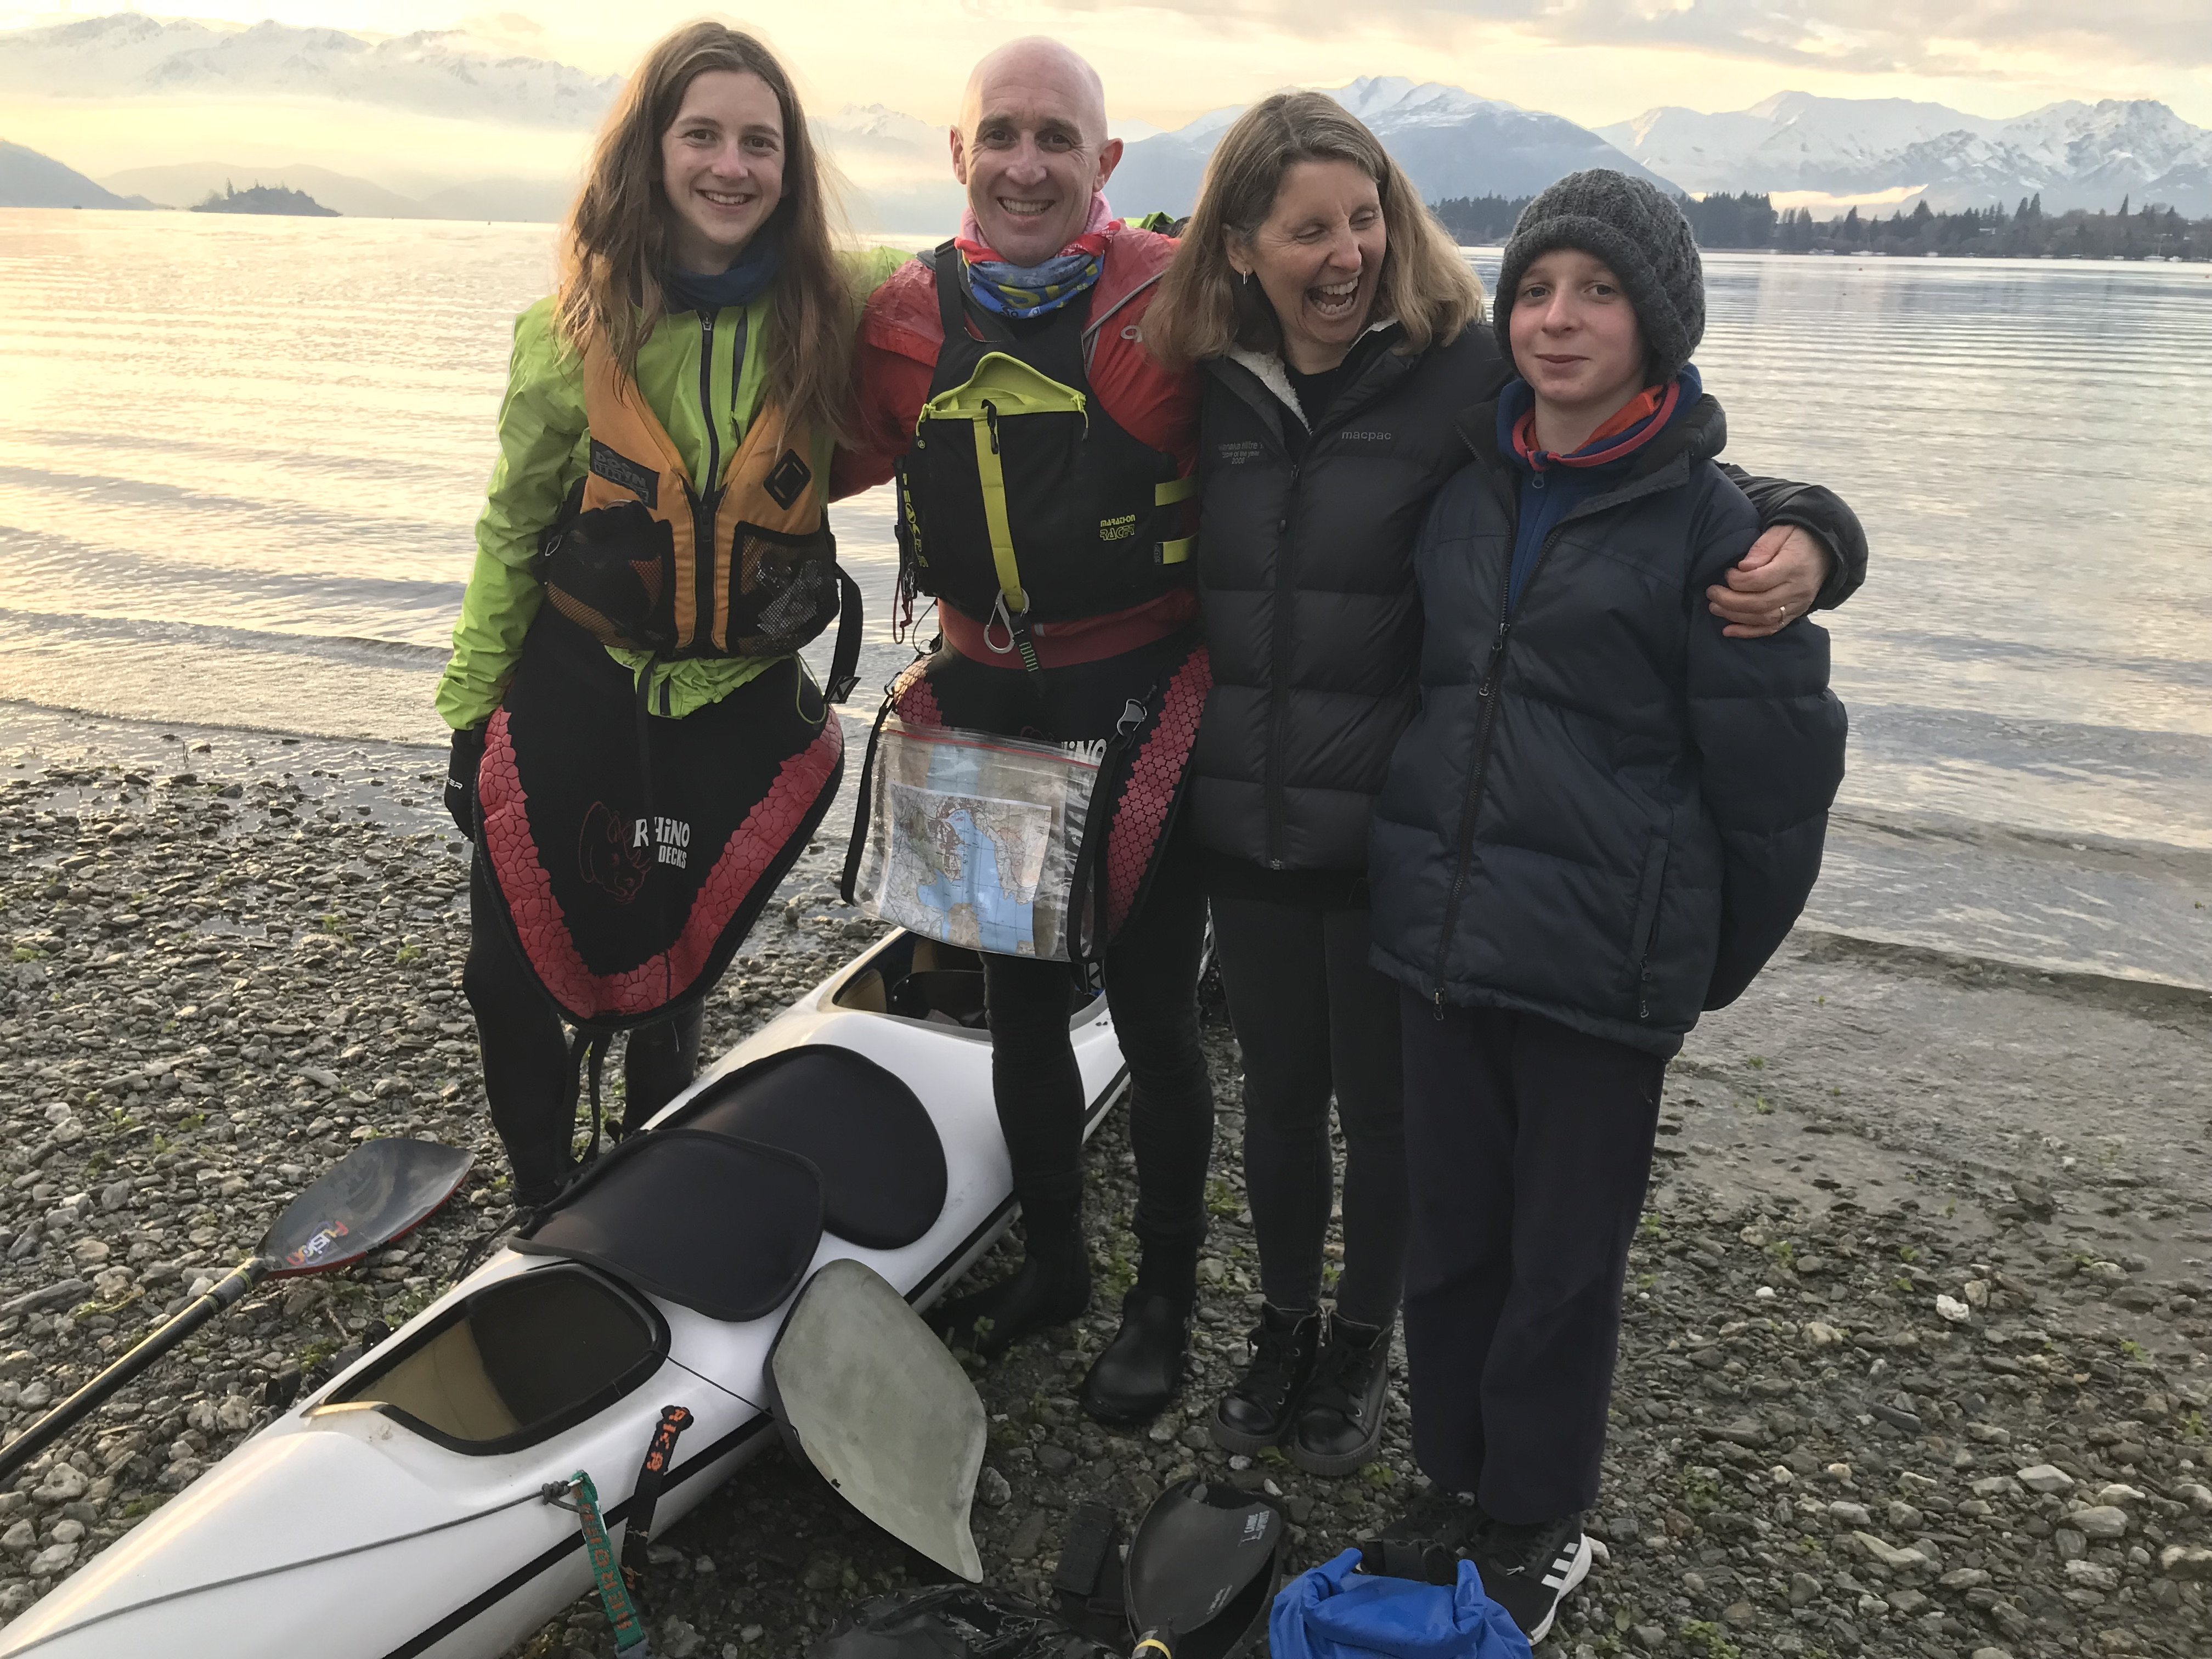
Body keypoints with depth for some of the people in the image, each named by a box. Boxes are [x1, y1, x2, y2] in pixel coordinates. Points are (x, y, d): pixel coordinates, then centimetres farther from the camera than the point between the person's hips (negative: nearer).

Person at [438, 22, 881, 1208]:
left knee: (670, 980, 14)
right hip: (574, 693, 1)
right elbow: (513, 532, 2)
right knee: (513, 980, 8)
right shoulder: (574, 333, -7)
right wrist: (472, 713, 4)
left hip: (740, 706, 0)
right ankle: (544, 1216, 34)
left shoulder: (831, 316, -8)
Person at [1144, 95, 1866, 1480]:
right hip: (1250, 827, 4)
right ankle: (1287, 1322, 42)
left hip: (1398, 831, -3)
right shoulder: (1216, 390, 2)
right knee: (1280, 1088, 18)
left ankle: (1362, 1346, 37)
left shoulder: (1468, 373, -11)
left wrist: (1801, 535, -30)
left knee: (1384, 1099, 13)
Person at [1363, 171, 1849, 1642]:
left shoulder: (1708, 519, -10)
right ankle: (1456, 1483, 36)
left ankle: (1539, 1528, 30)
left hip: (1603, 964, -5)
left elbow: (1780, 763, -6)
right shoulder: (1472, 482, 6)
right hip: (1439, 933, 5)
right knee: (1446, 1234, 16)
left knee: (1562, 1259, 10)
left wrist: (1712, 961, 2)